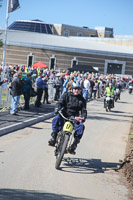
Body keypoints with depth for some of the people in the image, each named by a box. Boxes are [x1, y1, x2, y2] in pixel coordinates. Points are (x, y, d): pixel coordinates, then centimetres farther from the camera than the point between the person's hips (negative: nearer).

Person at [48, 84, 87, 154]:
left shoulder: (81, 99, 13)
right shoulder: (66, 95, 9)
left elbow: (83, 110, 9)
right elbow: (60, 102, -1)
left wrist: (83, 117, -13)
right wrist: (57, 108, -24)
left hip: (74, 117, 1)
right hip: (64, 114, -1)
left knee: (81, 126, -28)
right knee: (56, 119, -33)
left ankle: (75, 143, -20)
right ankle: (54, 137, -25)